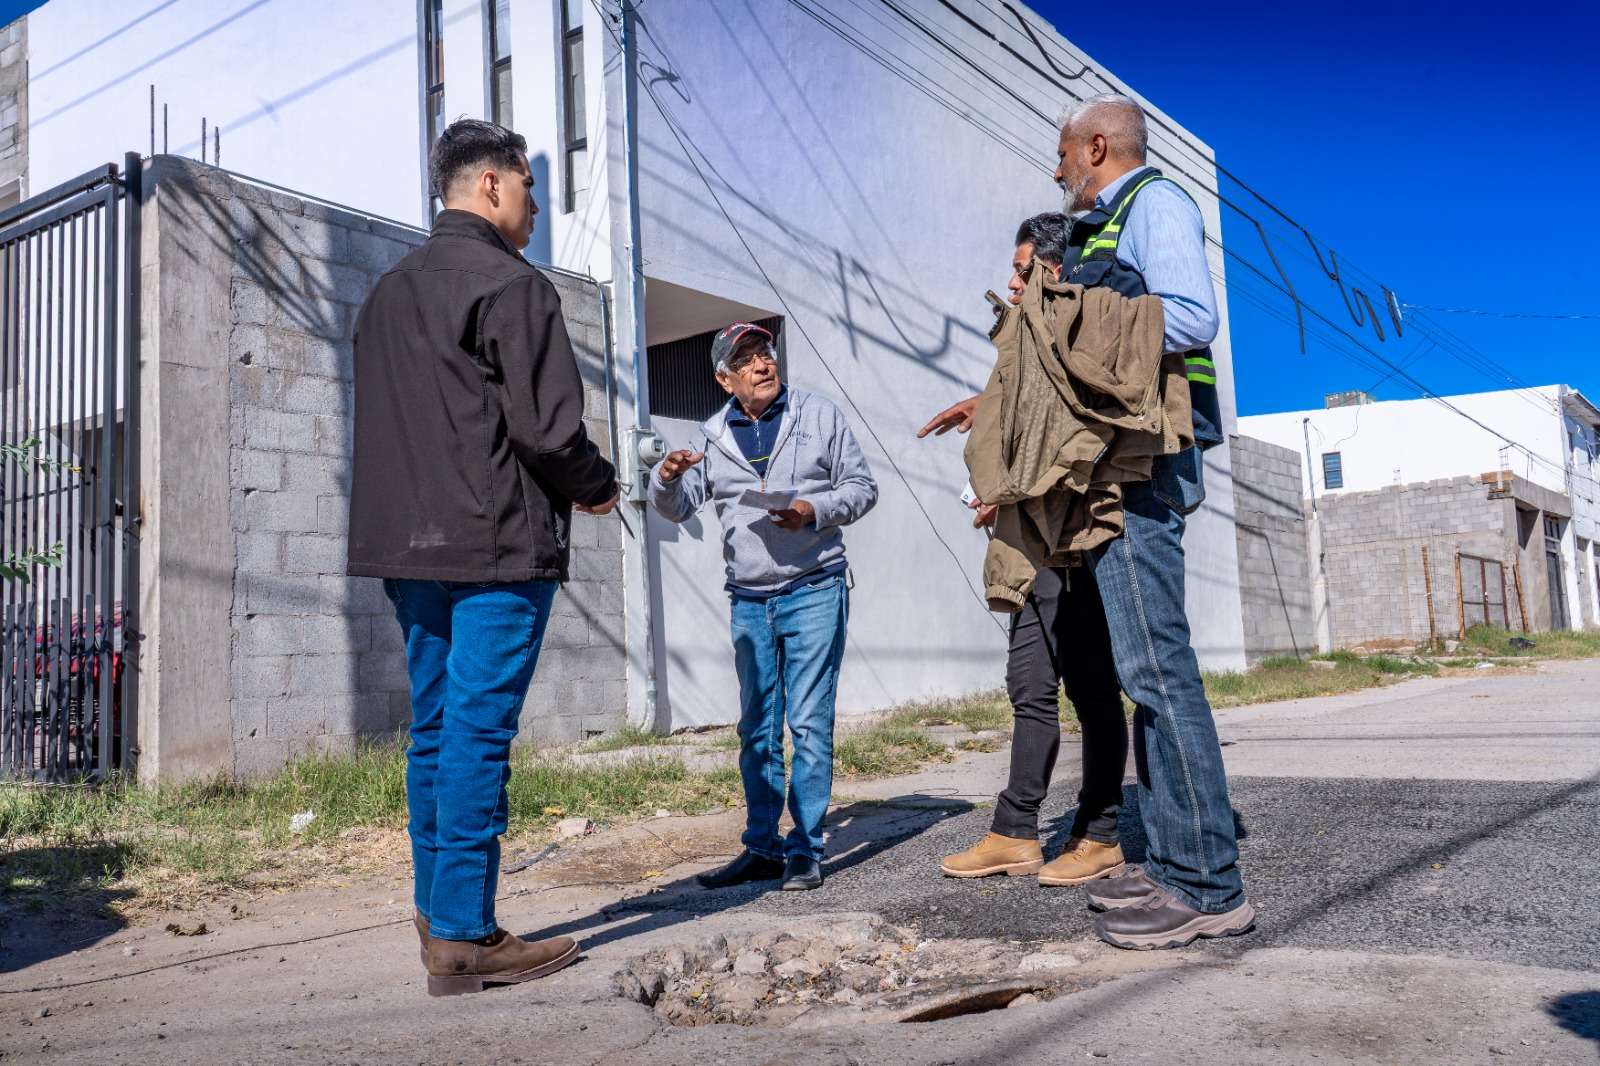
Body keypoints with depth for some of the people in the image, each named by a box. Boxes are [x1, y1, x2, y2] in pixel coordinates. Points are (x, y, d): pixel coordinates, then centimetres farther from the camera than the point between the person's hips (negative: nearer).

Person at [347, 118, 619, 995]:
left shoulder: (386, 292, 19)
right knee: (478, 733, -6)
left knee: (435, 730, 12)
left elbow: (380, 426, 20)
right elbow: (547, 426, -15)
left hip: (407, 542, 8)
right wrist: (596, 489, 2)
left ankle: (438, 922, 18)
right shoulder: (510, 285, -8)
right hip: (499, 545, -8)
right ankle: (464, 937, -1)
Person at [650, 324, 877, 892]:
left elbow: (862, 486, 3)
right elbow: (675, 508, 6)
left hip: (813, 591, -3)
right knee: (756, 729, 8)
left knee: (808, 722, -6)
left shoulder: (820, 415, 2)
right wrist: (668, 477, -17)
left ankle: (805, 849, 3)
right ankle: (762, 847, 18)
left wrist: (814, 511, -15)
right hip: (749, 600, 4)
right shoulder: (712, 436, 9)